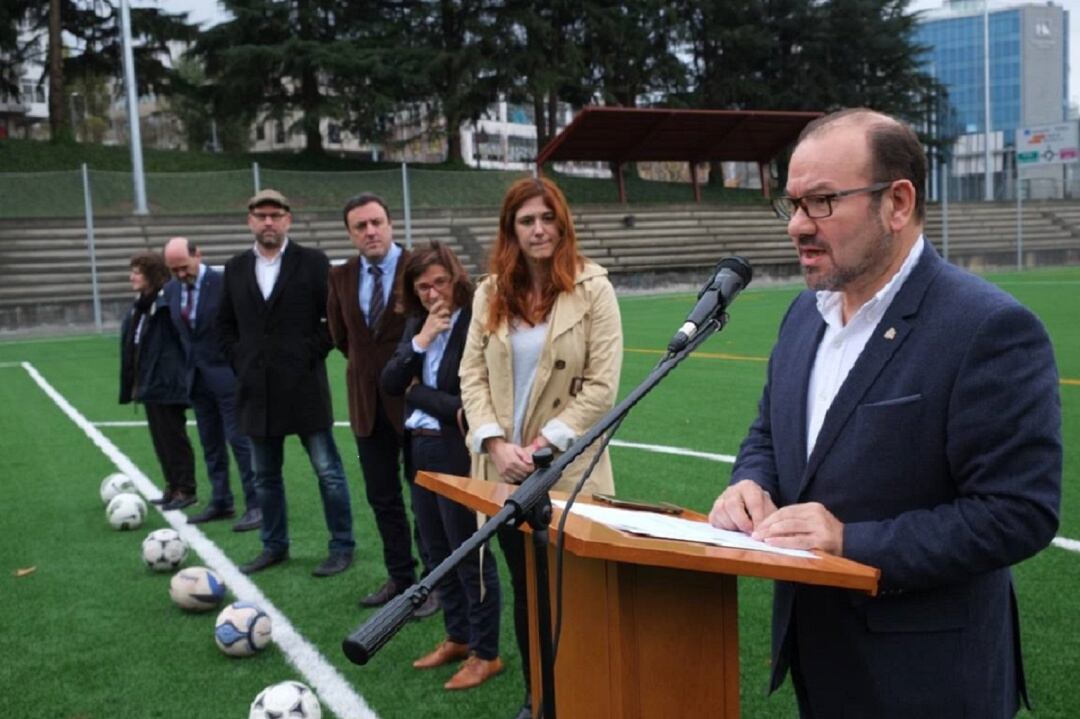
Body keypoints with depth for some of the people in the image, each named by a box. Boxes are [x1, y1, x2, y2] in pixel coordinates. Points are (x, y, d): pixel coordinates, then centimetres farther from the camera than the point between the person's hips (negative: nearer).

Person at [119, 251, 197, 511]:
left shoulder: (168, 302, -16)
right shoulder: (139, 305, 12)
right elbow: (131, 345, 17)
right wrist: (132, 384, 16)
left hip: (167, 384, -9)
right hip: (149, 383, 9)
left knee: (173, 436, 0)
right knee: (160, 438, 15)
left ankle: (185, 489, 10)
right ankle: (173, 487, 25)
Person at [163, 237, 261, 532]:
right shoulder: (171, 289, 7)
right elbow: (179, 332, 15)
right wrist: (185, 369, 9)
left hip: (228, 374, -6)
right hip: (196, 376, 7)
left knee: (240, 439, -5)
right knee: (210, 444, 13)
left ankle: (256, 505, 0)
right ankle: (220, 502, 23)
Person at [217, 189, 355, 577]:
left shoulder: (313, 262, -3)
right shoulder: (236, 268, 10)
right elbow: (225, 323, 18)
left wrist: (310, 354, -9)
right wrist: (241, 361, 6)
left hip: (303, 386, -4)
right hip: (256, 390, 5)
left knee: (328, 471, 2)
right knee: (265, 476, 13)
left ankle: (342, 546, 13)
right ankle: (274, 546, 27)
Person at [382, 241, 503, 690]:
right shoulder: (415, 324, 9)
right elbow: (390, 383, 2)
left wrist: (417, 392, -6)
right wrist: (420, 341, -11)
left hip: (459, 454, -8)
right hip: (420, 451, 8)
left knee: (471, 554, 3)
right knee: (438, 552, 18)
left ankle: (486, 654, 17)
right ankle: (457, 637, 34)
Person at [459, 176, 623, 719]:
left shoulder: (592, 289, -5)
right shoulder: (490, 293, 7)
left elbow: (601, 386, -10)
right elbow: (472, 374, 4)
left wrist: (543, 446, -14)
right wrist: (496, 444, -10)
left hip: (567, 469, -4)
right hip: (504, 470, 4)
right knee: (524, 586, 14)